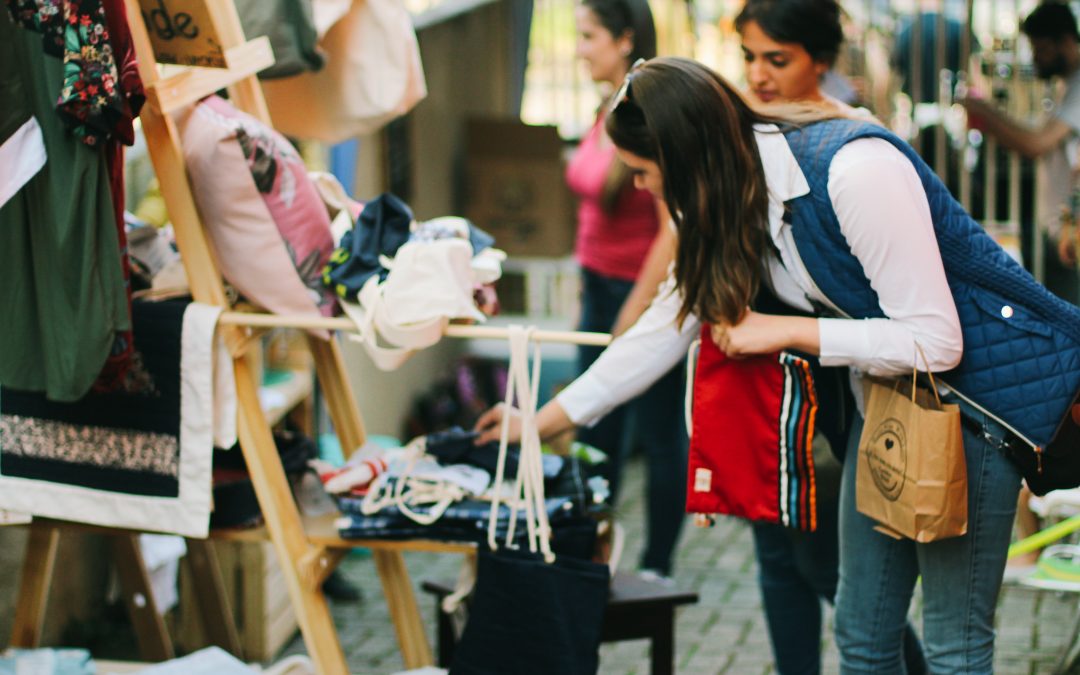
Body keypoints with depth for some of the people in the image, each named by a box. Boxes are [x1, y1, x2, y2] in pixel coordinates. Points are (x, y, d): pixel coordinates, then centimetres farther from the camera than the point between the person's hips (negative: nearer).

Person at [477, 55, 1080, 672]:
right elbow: (666, 326, 10)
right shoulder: (732, 203, -1)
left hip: (978, 384, -8)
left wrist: (783, 331, -21)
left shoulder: (855, 171, -27)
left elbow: (934, 342, -26)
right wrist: (541, 422, 13)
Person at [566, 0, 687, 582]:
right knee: (594, 433, 13)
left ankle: (656, 571, 14)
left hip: (649, 294, -8)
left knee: (659, 436, 4)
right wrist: (592, 293, 14)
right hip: (601, 288, 8)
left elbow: (675, 229, -20)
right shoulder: (607, 116, 7)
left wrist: (634, 318, -17)